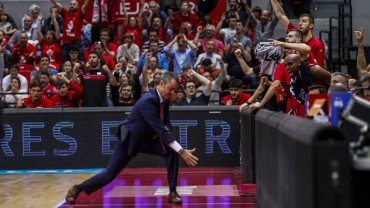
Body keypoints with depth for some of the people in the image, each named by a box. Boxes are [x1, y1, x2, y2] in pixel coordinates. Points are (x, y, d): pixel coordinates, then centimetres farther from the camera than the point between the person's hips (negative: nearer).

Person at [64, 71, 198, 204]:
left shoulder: (165, 99, -7)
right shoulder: (148, 101, -33)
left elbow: (165, 125, 5)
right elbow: (160, 129, -40)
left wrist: (165, 131, -22)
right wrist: (181, 151, -44)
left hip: (148, 138, 7)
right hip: (130, 139, -7)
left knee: (171, 152, -18)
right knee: (110, 174, -1)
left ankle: (172, 192, -10)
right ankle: (77, 189, 21)